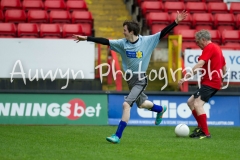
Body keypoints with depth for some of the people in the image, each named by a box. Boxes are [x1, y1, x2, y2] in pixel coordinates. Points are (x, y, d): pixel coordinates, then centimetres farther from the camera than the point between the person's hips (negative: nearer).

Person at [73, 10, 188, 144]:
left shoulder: (147, 41, -12)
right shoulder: (122, 43, -2)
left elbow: (163, 33, -13)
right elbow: (105, 41, -1)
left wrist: (176, 22, -22)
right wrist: (86, 38, -3)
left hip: (140, 79, -6)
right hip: (130, 78, 6)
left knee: (126, 104, -17)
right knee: (142, 104, 21)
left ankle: (118, 136, -14)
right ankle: (160, 109, 54)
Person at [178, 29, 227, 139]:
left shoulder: (209, 48, -11)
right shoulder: (217, 48, 19)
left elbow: (199, 65, -22)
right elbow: (224, 66, 26)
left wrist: (185, 78, -25)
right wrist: (221, 80, 39)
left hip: (209, 82, -11)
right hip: (216, 82, 11)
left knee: (197, 104, -18)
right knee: (190, 102, 14)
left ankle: (206, 133, -18)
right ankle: (201, 126, 15)